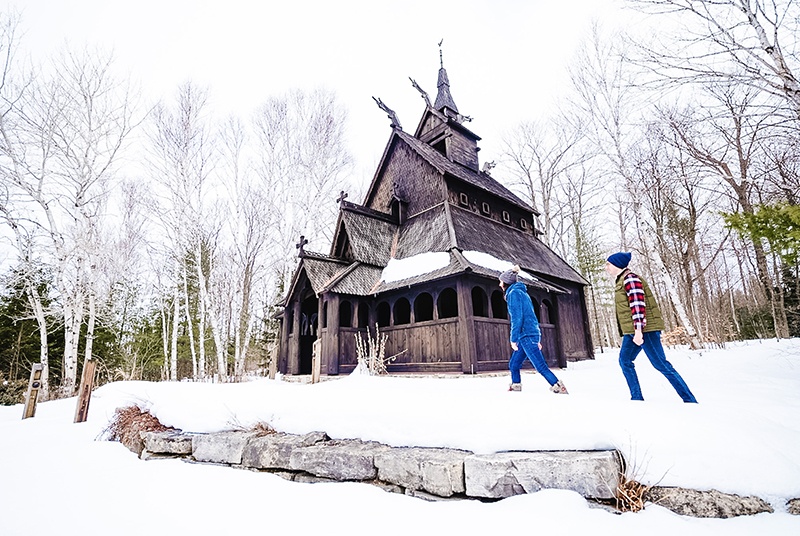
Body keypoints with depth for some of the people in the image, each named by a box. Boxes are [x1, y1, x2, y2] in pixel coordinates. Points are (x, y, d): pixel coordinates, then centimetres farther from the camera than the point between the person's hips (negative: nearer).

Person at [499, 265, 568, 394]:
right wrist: (537, 339, 22)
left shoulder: (514, 293, -7)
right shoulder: (522, 292, 20)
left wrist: (513, 338, -15)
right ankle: (516, 386, 18)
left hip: (526, 335, -9)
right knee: (513, 364, 13)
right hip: (533, 334, 9)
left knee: (541, 366, -8)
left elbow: (516, 317, -16)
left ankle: (559, 388, -7)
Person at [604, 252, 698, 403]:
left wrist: (638, 330, -27)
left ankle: (689, 399, 4)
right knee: (625, 361, 9)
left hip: (644, 328, -10)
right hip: (632, 331, 10)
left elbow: (638, 304, -21)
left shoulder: (629, 278, -11)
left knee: (660, 364, -6)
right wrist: (633, 331, 13)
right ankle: (637, 397, 13)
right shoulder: (621, 280, 20)